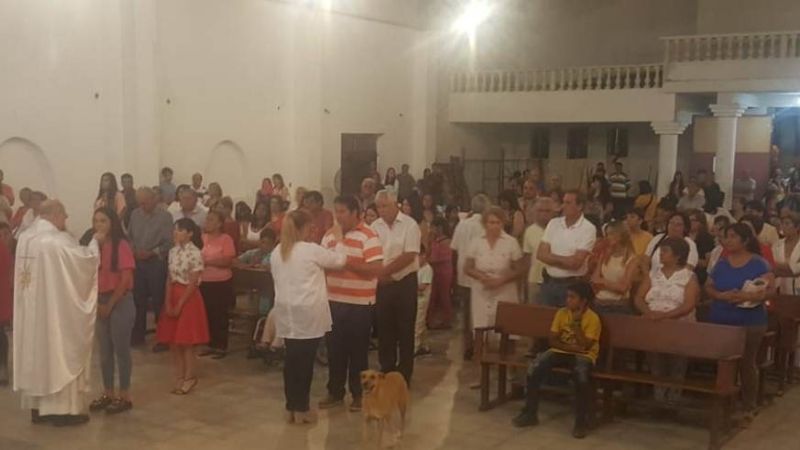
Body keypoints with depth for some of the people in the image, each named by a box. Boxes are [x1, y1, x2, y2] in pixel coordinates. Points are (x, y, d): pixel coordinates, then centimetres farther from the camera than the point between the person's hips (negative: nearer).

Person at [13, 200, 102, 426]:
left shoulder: (24, 238, 5)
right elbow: (85, 260, -13)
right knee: (60, 354, 2)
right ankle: (63, 409, 8)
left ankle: (37, 407, 22)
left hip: (30, 310, 8)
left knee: (35, 352, 14)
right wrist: (95, 242, 5)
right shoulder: (56, 239, -19)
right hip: (54, 310, -8)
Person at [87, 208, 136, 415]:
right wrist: (97, 302, -3)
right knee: (104, 351, 12)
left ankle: (124, 396, 9)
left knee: (121, 350, 0)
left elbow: (126, 279, -14)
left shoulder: (121, 245, -11)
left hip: (121, 302, -6)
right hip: (100, 303, 6)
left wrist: (110, 305, -11)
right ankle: (108, 393, 22)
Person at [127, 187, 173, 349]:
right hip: (138, 262, 5)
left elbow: (169, 243, -13)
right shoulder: (135, 214, 5)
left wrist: (151, 253, -18)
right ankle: (138, 334, 24)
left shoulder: (165, 216, -10)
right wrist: (133, 249, -5)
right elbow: (129, 236, 12)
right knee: (139, 300, 12)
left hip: (156, 263, -5)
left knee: (158, 301, 2)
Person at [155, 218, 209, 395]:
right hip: (173, 296, 7)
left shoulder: (195, 253, -15)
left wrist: (179, 305, -14)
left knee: (186, 342, 0)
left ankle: (189, 378, 13)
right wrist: (168, 303, -3)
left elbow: (192, 284, -15)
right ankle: (179, 377, 21)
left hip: (188, 298, -7)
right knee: (172, 341, 9)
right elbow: (170, 279, 7)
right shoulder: (173, 251, 7)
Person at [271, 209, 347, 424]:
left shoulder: (277, 252, 8)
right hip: (307, 313, -6)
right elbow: (339, 260, 0)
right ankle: (301, 409, 6)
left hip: (286, 312, 6)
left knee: (291, 359, 11)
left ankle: (291, 407, 16)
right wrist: (343, 254, 23)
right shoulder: (311, 250, -10)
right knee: (305, 361, 1)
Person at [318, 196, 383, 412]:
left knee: (358, 351, 5)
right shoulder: (330, 235, 9)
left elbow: (375, 269, -18)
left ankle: (359, 394, 17)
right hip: (333, 301, 5)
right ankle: (335, 392, 23)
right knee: (334, 349, 11)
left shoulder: (368, 236, -11)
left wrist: (348, 262, -21)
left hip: (359, 304, -5)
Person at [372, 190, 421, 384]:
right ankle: (386, 371, 23)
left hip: (405, 282, -4)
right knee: (384, 328, 10)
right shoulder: (375, 226, 4)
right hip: (382, 284, 4)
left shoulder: (410, 225, -9)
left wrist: (385, 271, -18)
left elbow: (409, 256, -16)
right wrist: (377, 274, -15)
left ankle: (404, 374, 15)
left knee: (405, 330, 4)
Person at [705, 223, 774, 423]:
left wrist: (747, 296, -25)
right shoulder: (721, 263, 7)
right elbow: (708, 287, 6)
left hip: (750, 322, -4)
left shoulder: (758, 263, -4)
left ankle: (748, 408, 12)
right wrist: (722, 296, -16)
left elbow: (768, 290, -9)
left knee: (747, 363, 3)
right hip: (720, 321, 4)